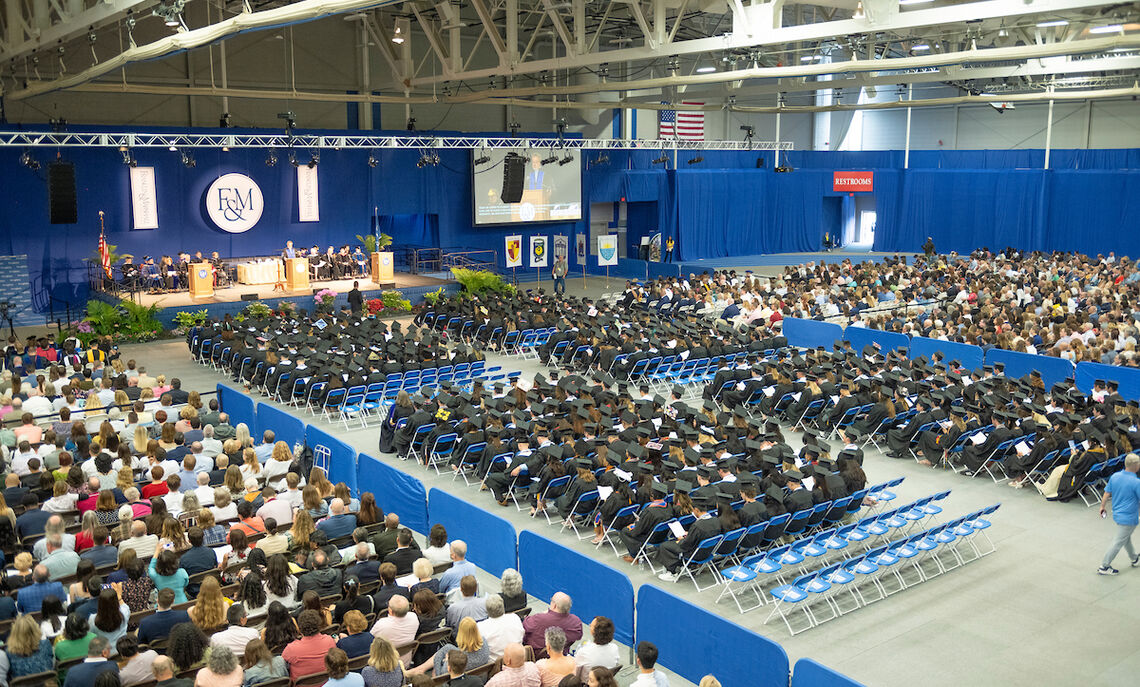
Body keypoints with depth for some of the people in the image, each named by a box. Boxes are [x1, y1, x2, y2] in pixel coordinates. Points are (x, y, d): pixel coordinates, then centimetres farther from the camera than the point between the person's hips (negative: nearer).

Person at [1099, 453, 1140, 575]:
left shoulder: (1114, 476, -6)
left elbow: (1106, 494, 3)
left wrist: (1102, 507, 17)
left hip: (1117, 514, 7)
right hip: (1128, 518, -7)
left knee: (1127, 538, 27)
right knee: (1118, 542, 3)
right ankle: (1104, 567, 10)